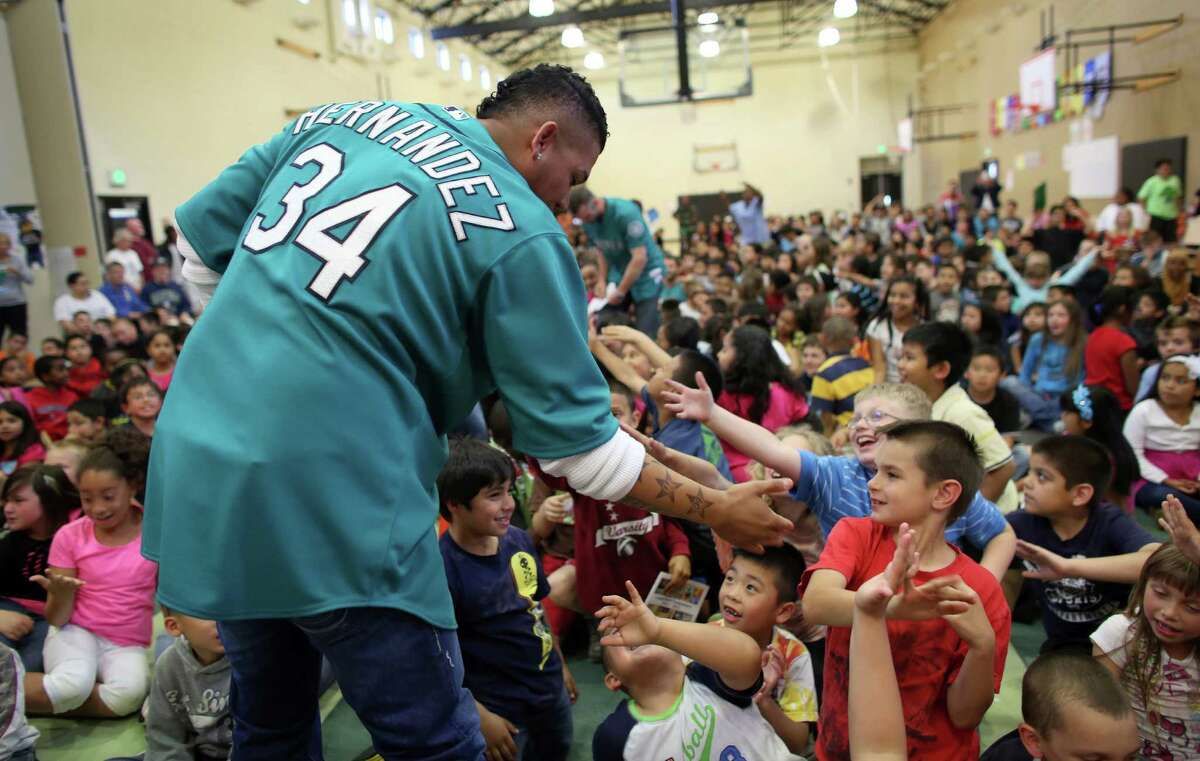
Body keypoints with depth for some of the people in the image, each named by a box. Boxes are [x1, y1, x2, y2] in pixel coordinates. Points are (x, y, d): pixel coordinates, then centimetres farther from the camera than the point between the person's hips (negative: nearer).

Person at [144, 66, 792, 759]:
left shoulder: (338, 119, 11)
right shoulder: (522, 234, -7)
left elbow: (200, 242, 15)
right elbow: (576, 441, -5)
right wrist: (716, 509, 7)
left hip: (196, 466, 8)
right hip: (329, 498, -7)